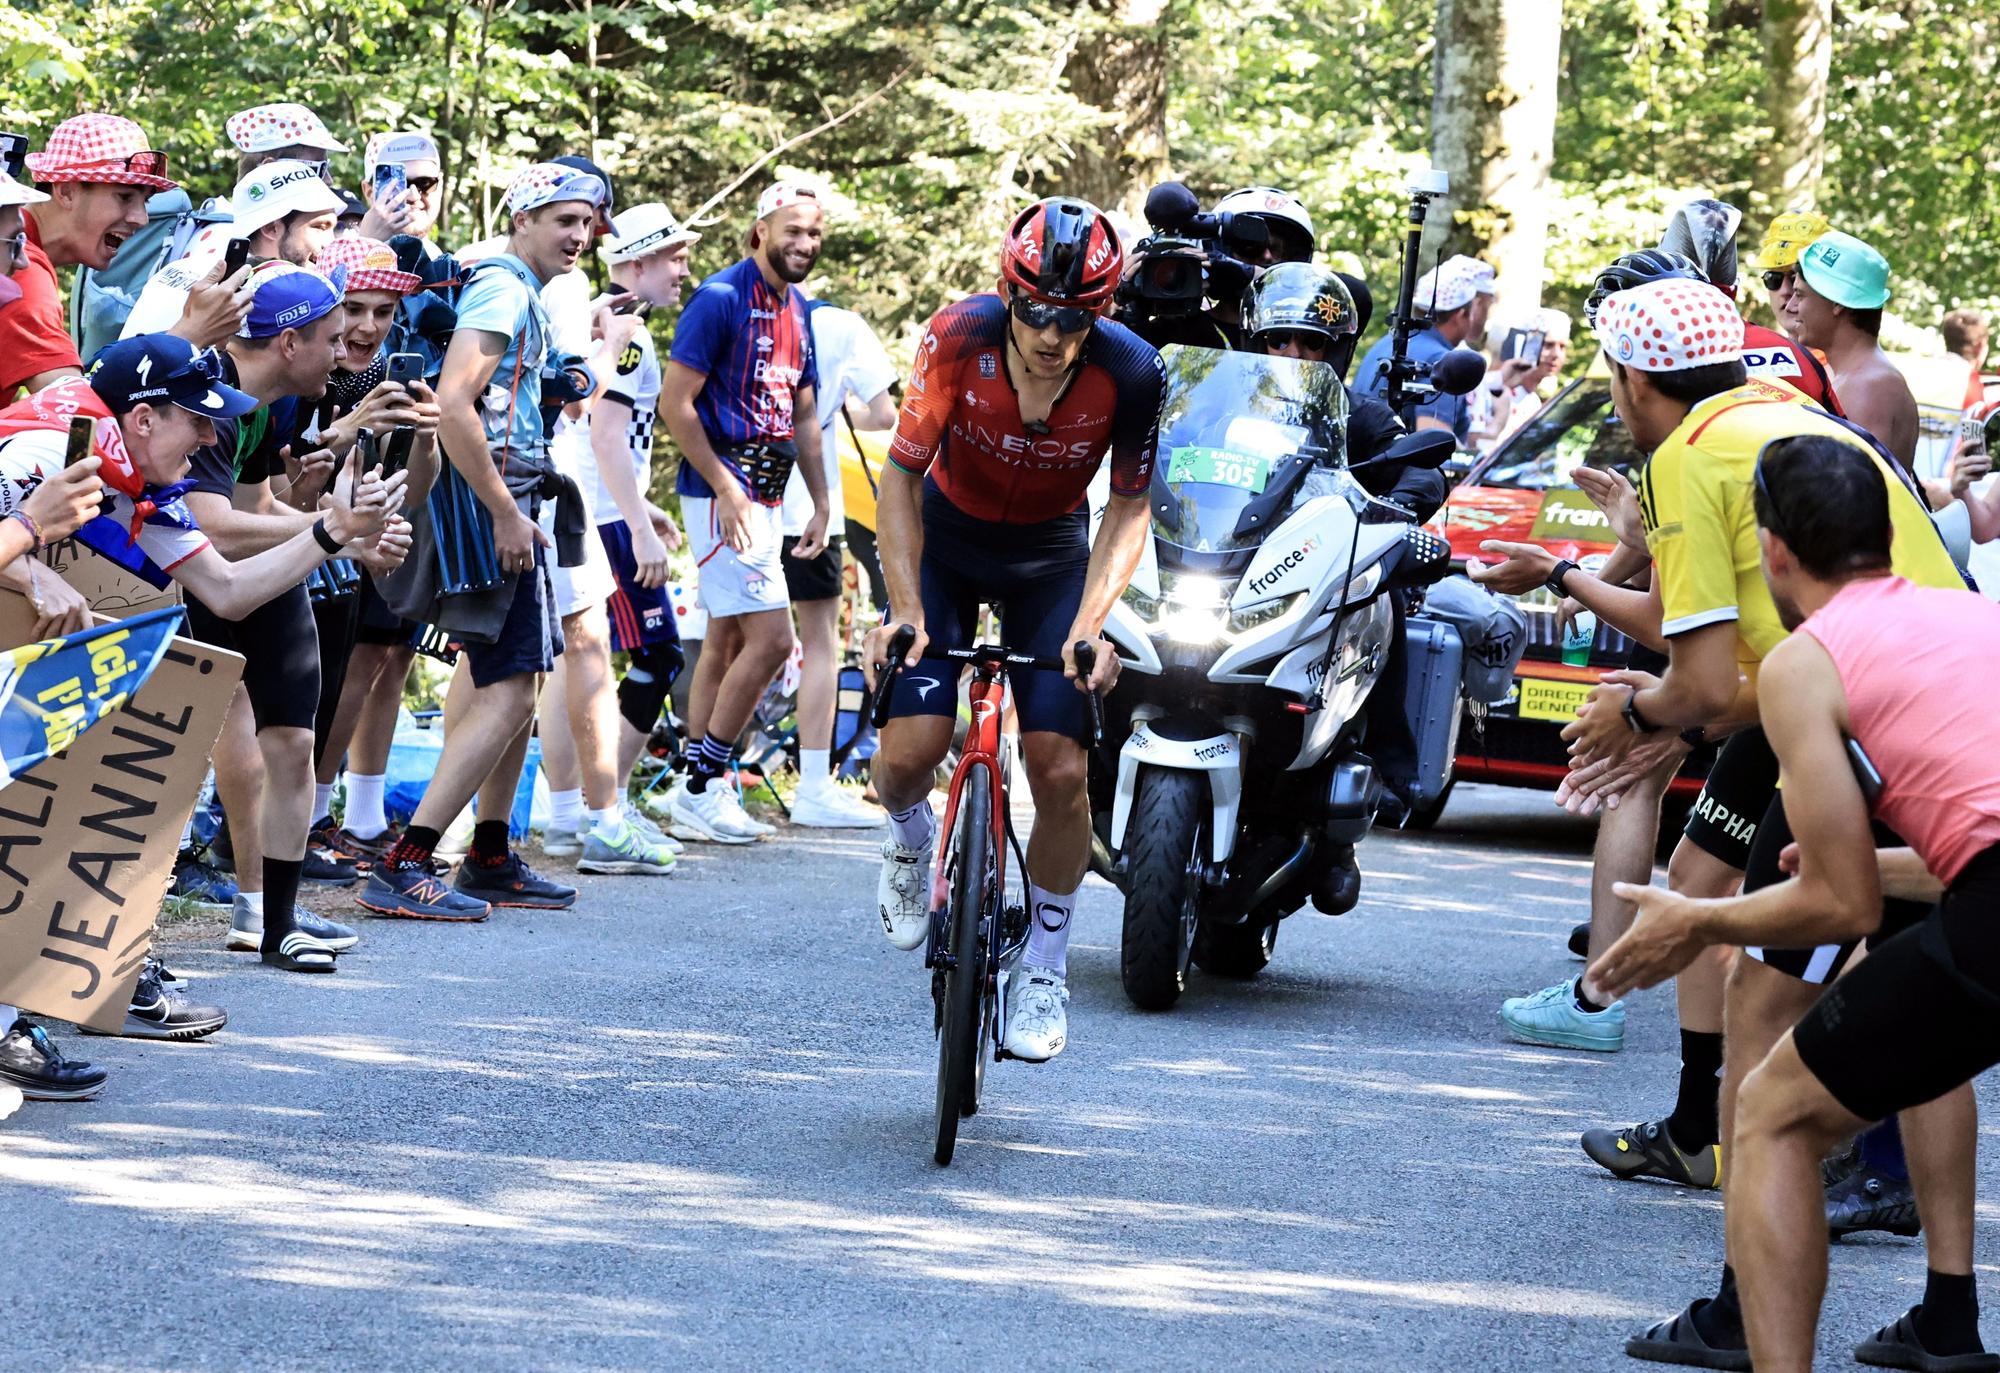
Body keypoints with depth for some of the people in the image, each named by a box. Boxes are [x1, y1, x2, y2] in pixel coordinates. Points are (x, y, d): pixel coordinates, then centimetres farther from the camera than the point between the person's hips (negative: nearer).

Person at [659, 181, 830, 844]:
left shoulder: (798, 310, 13)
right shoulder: (720, 298, -12)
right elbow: (675, 404, -15)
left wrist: (821, 505, 14)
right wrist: (726, 491, -18)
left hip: (767, 496, 9)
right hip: (721, 493, -9)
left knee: (728, 642, 9)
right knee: (771, 639, -14)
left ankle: (697, 796, 13)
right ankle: (700, 788, -6)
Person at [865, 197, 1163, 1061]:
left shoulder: (1129, 372, -26)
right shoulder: (960, 338, -28)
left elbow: (1128, 511, -14)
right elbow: (901, 474, -20)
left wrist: (1089, 625, -27)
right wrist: (905, 611, -29)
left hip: (1050, 559, 0)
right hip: (947, 540, 0)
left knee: (1060, 771, -11)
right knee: (908, 751, -18)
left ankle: (1044, 972, 8)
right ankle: (909, 839, 20)